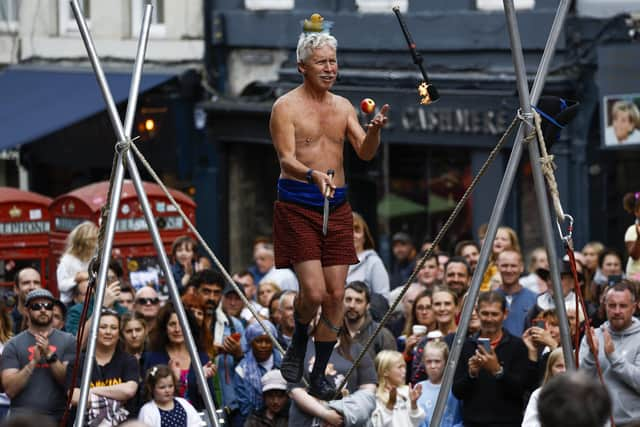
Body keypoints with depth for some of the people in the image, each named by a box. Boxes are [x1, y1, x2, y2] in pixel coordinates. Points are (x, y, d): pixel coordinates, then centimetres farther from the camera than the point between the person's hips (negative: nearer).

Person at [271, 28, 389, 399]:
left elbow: (365, 153, 4)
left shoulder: (343, 107, 12)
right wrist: (313, 175, -34)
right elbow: (287, 158, -14)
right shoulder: (286, 107, -4)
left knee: (336, 293, 1)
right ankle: (299, 342, 16)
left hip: (336, 206, 5)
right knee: (314, 291, -15)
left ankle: (320, 374, 11)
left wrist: (375, 130, -18)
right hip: (297, 206, -5)